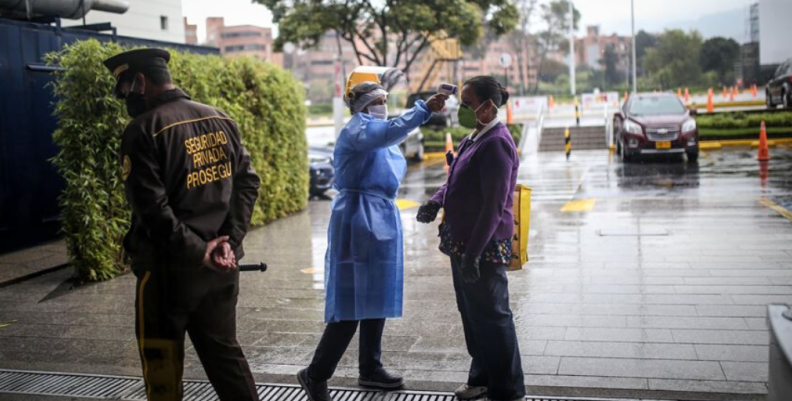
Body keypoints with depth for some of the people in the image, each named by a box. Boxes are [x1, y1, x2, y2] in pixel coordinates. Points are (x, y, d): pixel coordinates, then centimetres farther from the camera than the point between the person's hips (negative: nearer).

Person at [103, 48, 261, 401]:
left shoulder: (144, 130, -13)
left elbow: (152, 208, -20)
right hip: (221, 266, 6)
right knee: (224, 350, 16)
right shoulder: (220, 120, 7)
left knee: (162, 360, 9)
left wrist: (197, 251, -16)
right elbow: (247, 181, 4)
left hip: (169, 268, -6)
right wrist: (229, 240, -4)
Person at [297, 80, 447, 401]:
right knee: (352, 302, -9)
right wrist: (424, 109, -39)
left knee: (376, 299, 13)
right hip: (359, 221, -9)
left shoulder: (380, 136, 18)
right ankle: (315, 374, 2)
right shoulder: (356, 129, -11)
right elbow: (390, 131, -33)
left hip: (382, 220, 10)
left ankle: (370, 369, 25)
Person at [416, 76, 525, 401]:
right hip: (463, 244, 10)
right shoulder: (474, 139, 12)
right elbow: (456, 181, 20)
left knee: (491, 317, 0)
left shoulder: (496, 144, -19)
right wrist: (436, 202, -1)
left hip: (483, 249, -10)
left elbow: (493, 205, -23)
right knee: (471, 313, 19)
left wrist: (473, 253, -25)